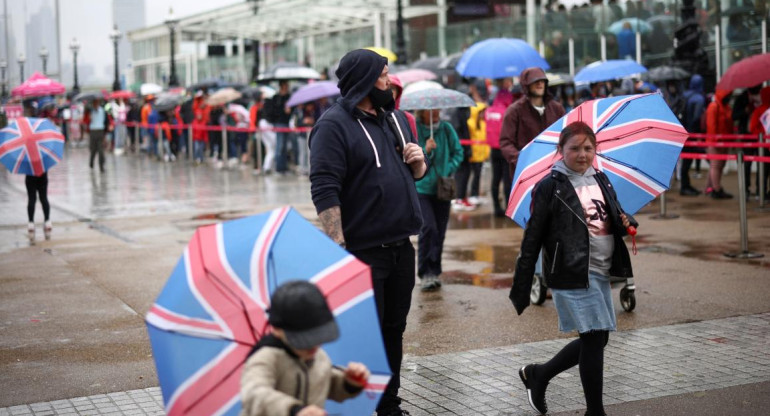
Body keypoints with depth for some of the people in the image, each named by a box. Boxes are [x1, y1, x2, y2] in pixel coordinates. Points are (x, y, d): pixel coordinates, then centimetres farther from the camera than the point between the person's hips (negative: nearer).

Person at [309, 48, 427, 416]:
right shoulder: (334, 124, -11)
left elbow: (416, 174, 25)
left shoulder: (395, 118, 14)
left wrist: (419, 161, 0)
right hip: (363, 252, -7)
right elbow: (324, 191, -19)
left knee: (394, 330, 16)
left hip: (401, 247, 8)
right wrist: (339, 249, -25)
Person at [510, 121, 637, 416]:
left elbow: (617, 217, 23)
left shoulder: (601, 180, 12)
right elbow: (532, 240, -8)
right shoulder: (550, 187, -7)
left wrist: (628, 223, -3)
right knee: (594, 338, -6)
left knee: (596, 339, 12)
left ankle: (538, 374, 31)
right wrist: (521, 289, -9)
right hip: (571, 274, -7)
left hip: (600, 272, 7)